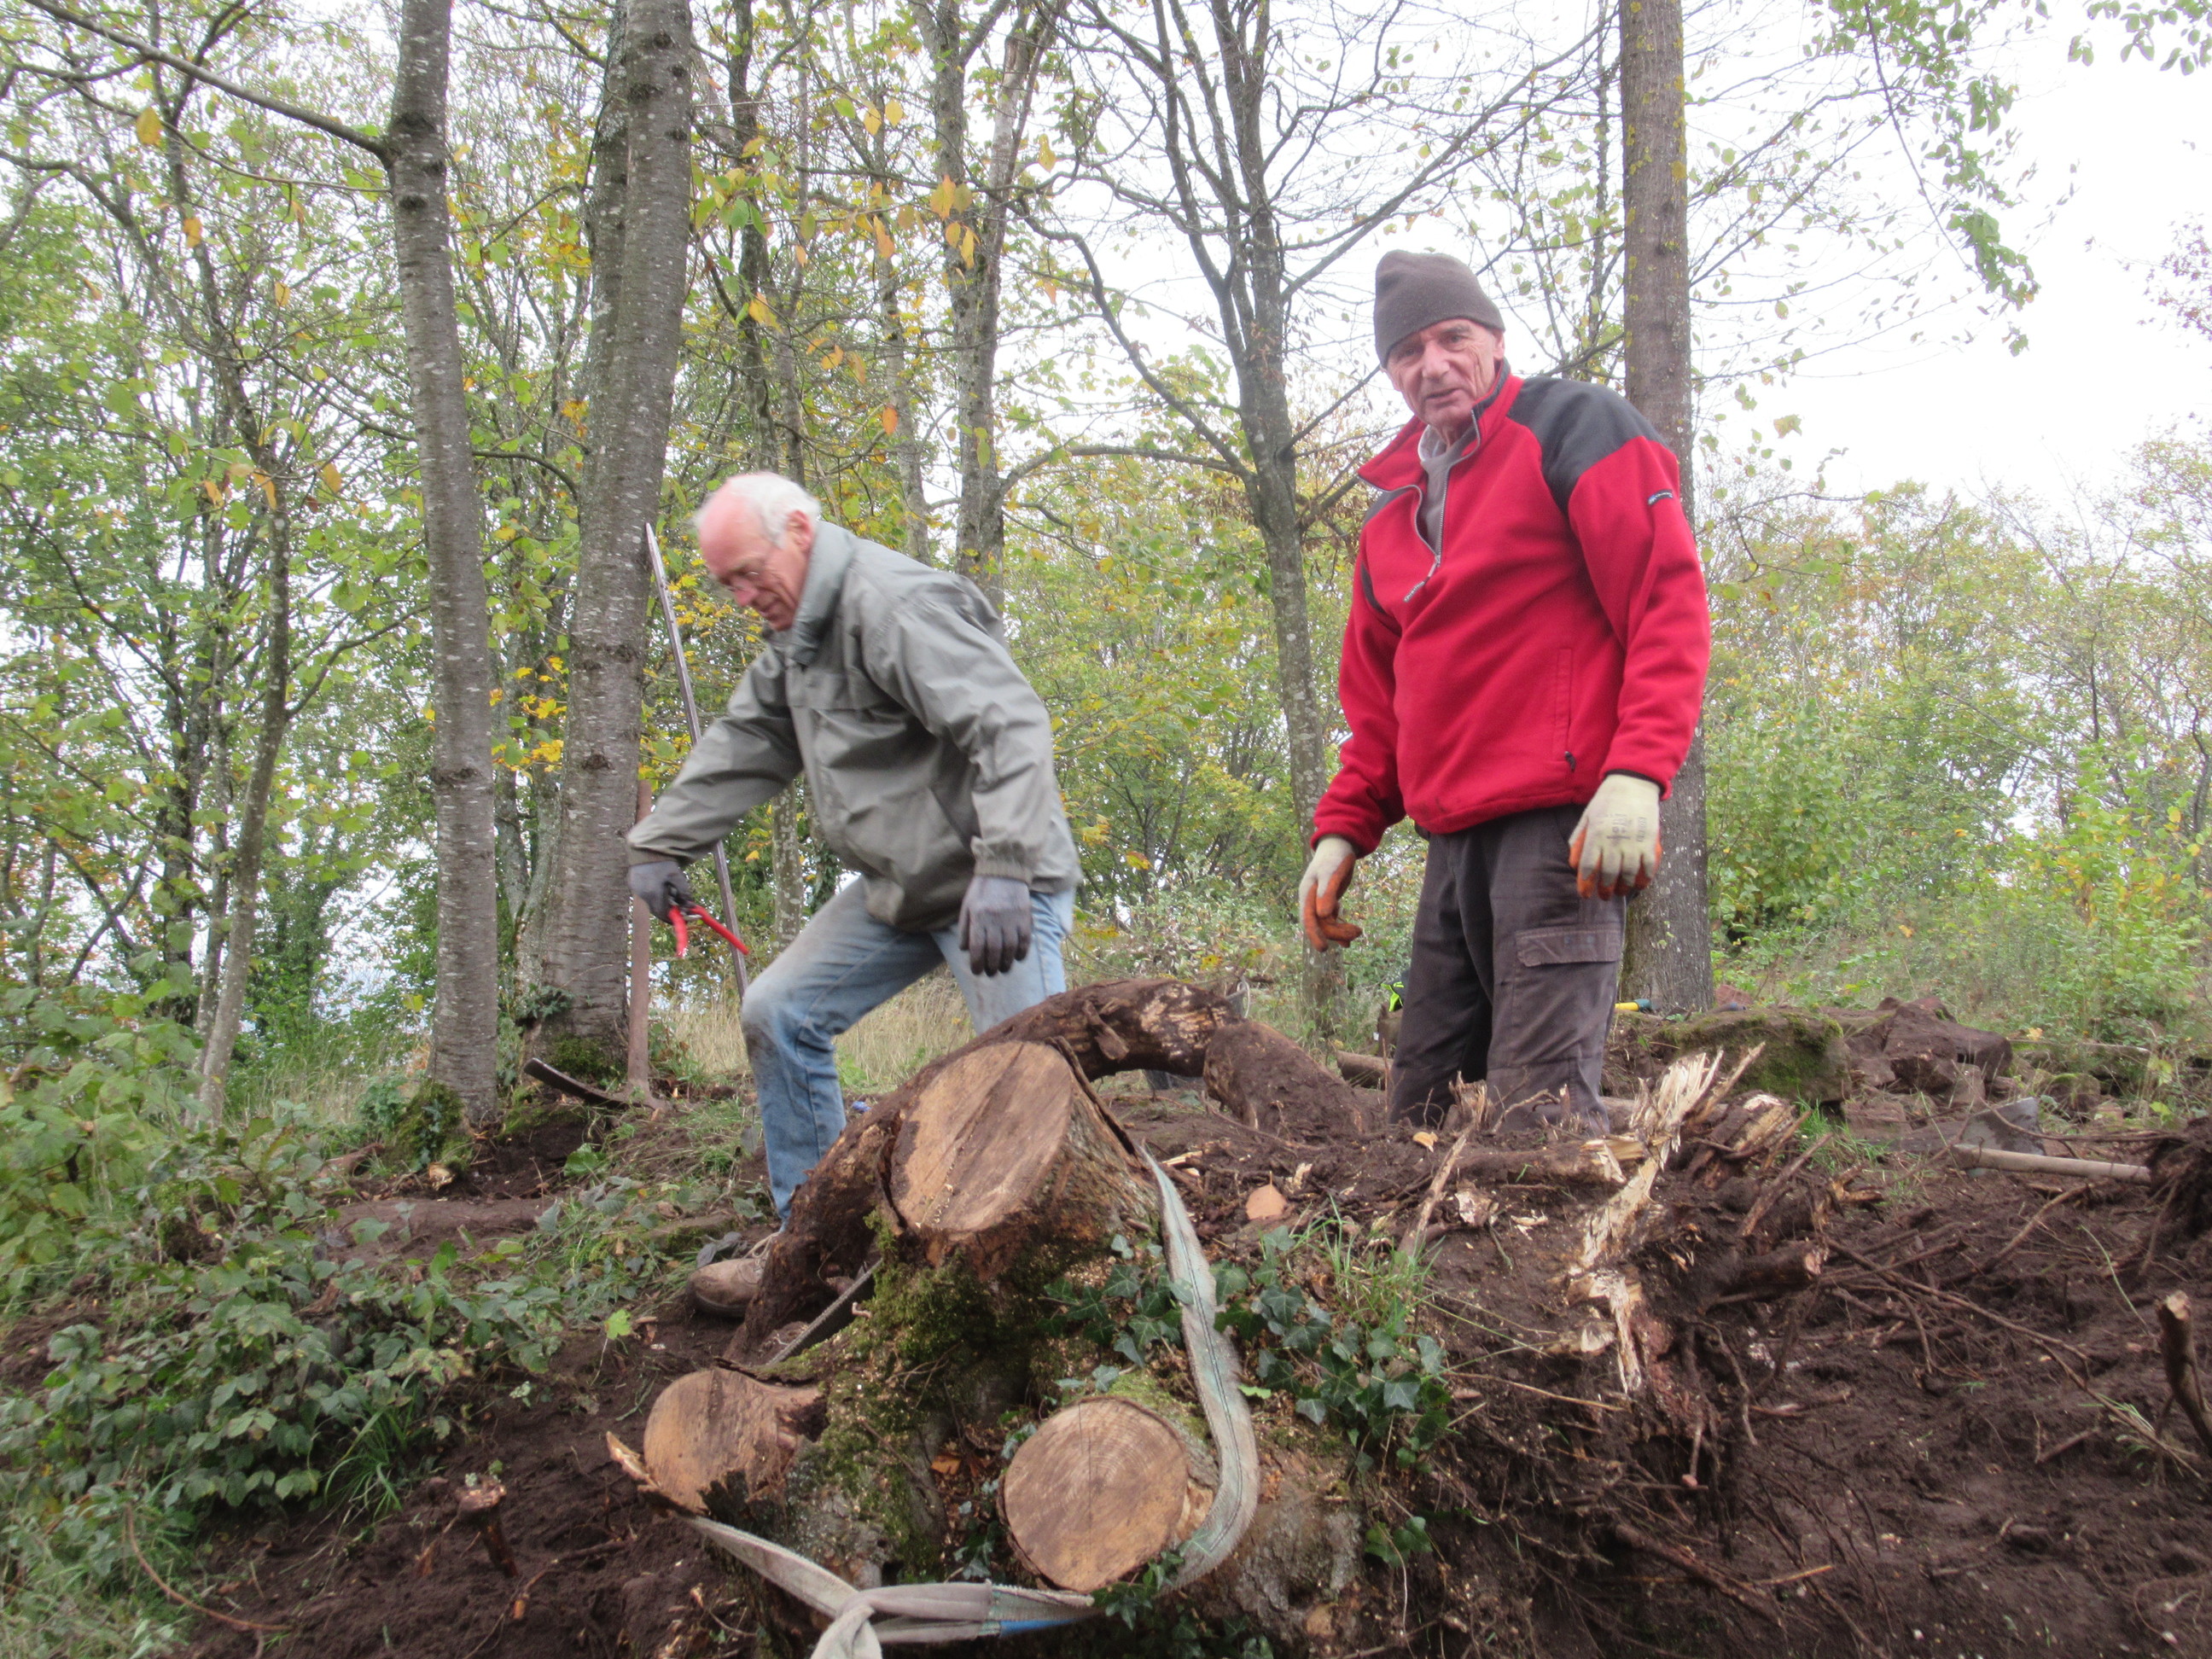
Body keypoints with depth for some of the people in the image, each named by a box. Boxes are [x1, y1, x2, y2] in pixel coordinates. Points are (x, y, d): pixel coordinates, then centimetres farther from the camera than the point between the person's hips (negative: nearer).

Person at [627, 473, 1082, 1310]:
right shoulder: (798, 636, 12)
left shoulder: (897, 604, -21)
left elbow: (1011, 727, -31)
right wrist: (658, 844, 13)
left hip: (997, 889, -9)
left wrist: (1004, 872, -39)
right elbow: (741, 747, 20)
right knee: (780, 1013, 7)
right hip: (897, 886, 10)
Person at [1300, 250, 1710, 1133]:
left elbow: (1668, 600, -9)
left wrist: (1635, 775, -21)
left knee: (1540, 1110, -16)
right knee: (1424, 1111, 8)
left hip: (1561, 825, -8)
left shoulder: (1571, 426, 2)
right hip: (1453, 837, 8)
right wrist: (1342, 829, 11)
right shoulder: (1392, 506, 22)